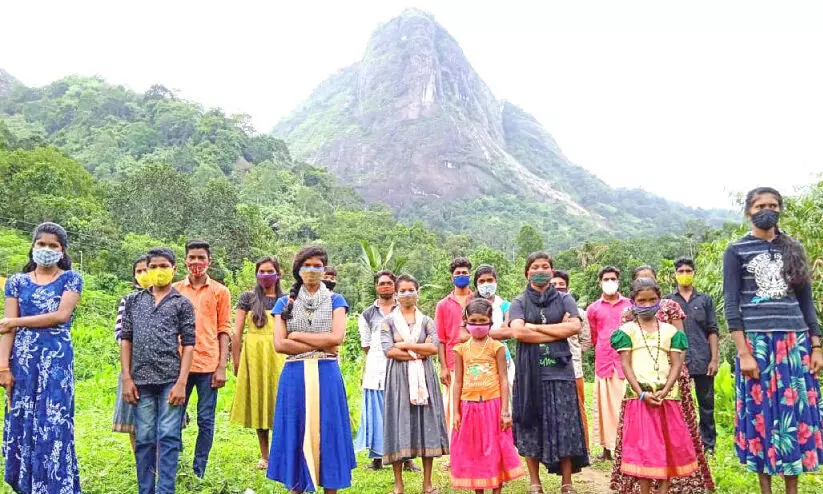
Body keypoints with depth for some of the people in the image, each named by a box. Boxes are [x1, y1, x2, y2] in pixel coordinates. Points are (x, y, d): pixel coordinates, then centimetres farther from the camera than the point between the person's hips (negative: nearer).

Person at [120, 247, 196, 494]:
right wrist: (126, 378, 0)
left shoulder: (183, 304, 3)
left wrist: (181, 382, -9)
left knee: (168, 438, -2)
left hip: (170, 380, -2)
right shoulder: (134, 301, 10)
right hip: (141, 381, 2)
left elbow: (188, 344, -1)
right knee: (143, 440, 9)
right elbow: (126, 340, 9)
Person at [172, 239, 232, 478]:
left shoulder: (220, 291, 4)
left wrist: (222, 367, -3)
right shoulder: (175, 290, 8)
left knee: (205, 421, 4)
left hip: (208, 364, -1)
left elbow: (224, 330, 3)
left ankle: (198, 472, 16)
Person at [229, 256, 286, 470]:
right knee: (258, 402, 7)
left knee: (279, 401, -4)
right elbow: (237, 332, 2)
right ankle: (264, 456, 18)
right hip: (254, 354, 0)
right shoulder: (247, 298, 5)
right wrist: (236, 360, -2)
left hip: (279, 356, 0)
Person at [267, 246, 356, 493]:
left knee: (327, 434, 3)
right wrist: (320, 345, -9)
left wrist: (297, 335, -7)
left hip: (326, 376, -1)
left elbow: (337, 337, -9)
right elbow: (279, 344, -5)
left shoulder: (335, 300, 6)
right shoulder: (285, 302, 7)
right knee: (296, 436, 5)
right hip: (294, 377, 1)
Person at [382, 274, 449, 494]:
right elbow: (389, 351, -8)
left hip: (423, 378, 2)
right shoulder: (388, 321, 6)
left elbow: (435, 347, -6)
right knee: (399, 425, -3)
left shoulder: (426, 321, 10)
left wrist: (405, 345, -9)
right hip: (399, 378, -1)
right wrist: (419, 352, -9)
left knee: (426, 424, 1)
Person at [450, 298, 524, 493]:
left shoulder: (496, 347, -2)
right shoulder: (461, 349, 4)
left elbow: (503, 380, -3)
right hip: (469, 407, 3)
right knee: (472, 452, 9)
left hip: (492, 405, -2)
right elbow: (458, 382, 6)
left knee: (494, 451, 4)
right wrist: (456, 412, 2)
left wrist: (505, 411, -8)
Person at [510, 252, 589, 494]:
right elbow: (518, 332, -11)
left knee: (564, 427, 1)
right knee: (531, 427, 3)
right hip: (530, 372, 0)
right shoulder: (519, 302, 7)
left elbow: (575, 326, -7)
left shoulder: (564, 300, 10)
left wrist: (535, 327, -8)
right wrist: (558, 331, -9)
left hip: (559, 370, 1)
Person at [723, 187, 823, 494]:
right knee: (761, 414, 2)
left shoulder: (793, 249, 13)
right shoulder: (736, 251, 1)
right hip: (757, 342, -3)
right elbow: (731, 304, -4)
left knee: (797, 414, 4)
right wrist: (743, 353, -12)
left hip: (795, 342, 3)